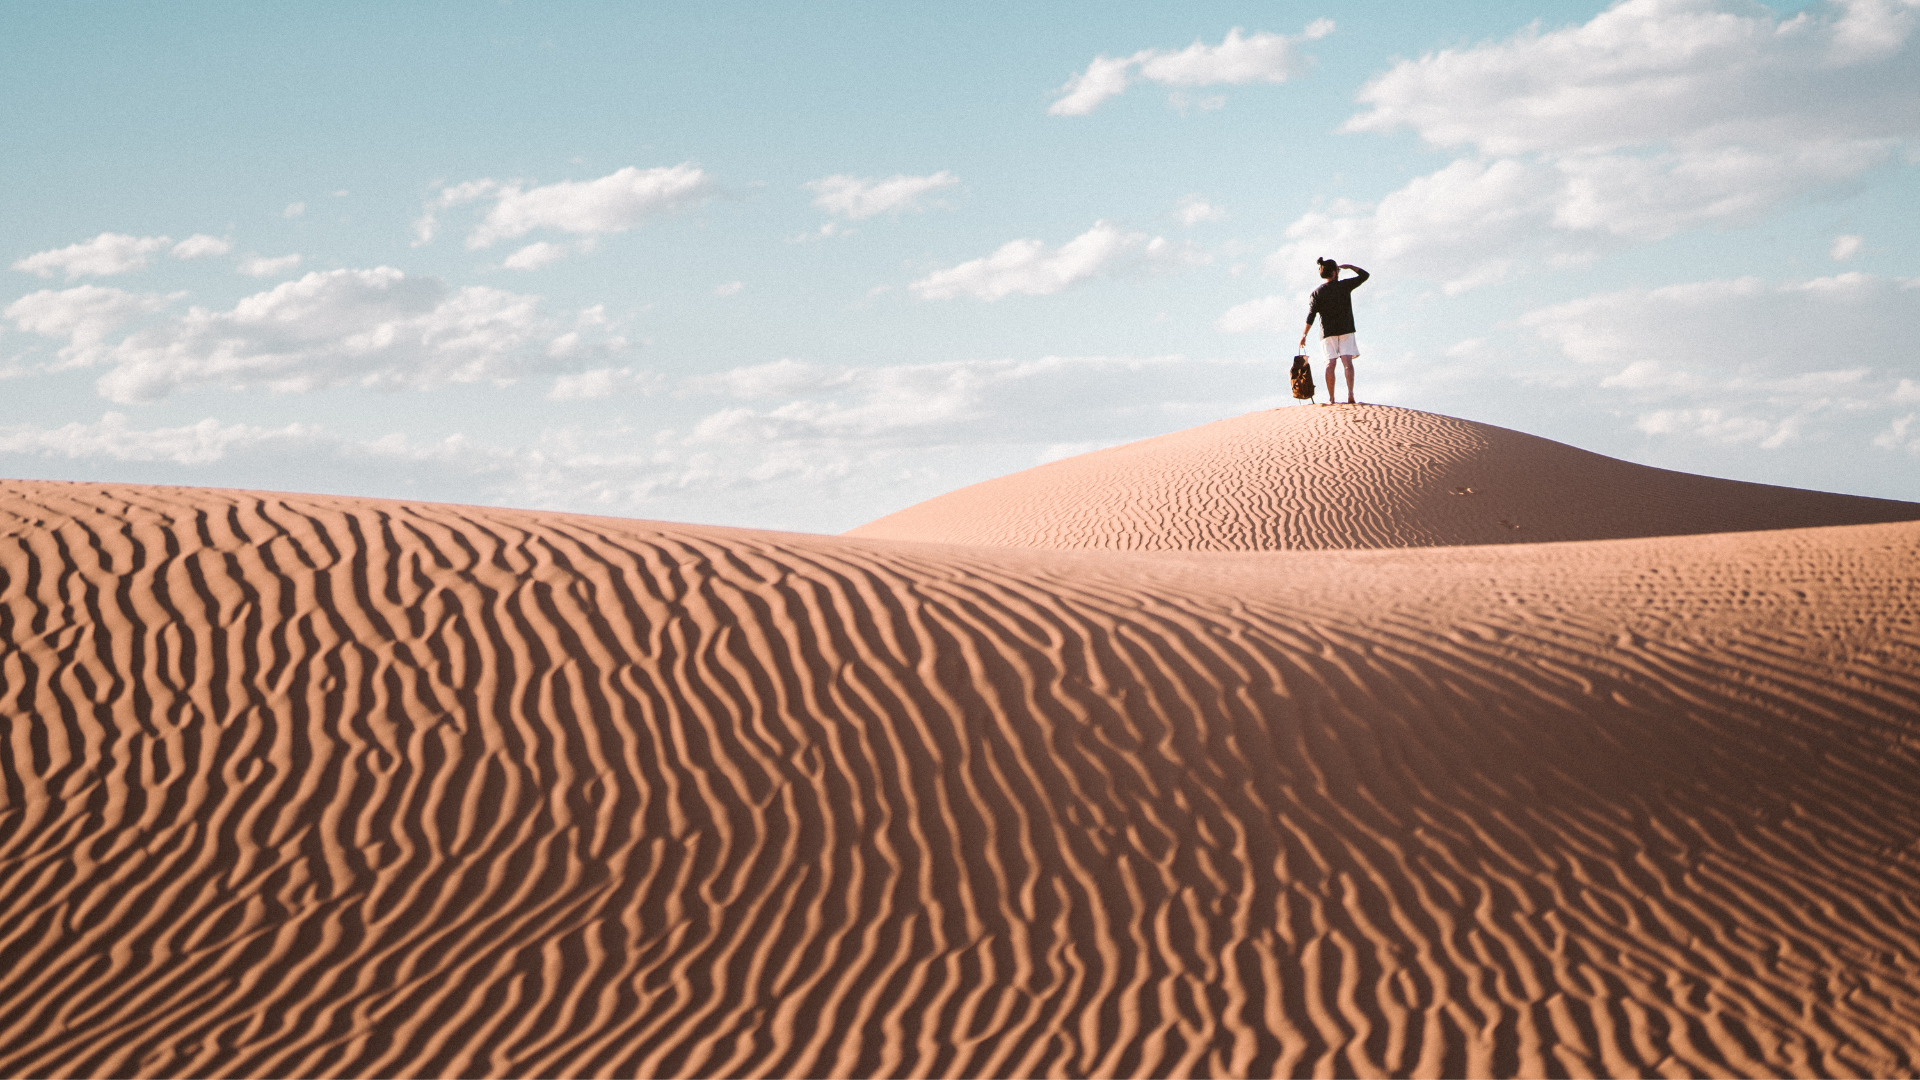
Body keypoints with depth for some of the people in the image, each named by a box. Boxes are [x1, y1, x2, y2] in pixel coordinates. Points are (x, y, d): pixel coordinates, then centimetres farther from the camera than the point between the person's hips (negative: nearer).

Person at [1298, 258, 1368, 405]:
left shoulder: (1317, 292, 1)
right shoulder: (1345, 286, -1)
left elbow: (1311, 316, -2)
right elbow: (1364, 275, 11)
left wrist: (1304, 334, 4)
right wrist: (1349, 266, 22)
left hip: (1328, 332, 1)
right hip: (1346, 330, -1)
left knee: (1330, 364, -1)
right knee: (1347, 361, -6)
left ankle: (1331, 398, -5)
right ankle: (1350, 394, -20)